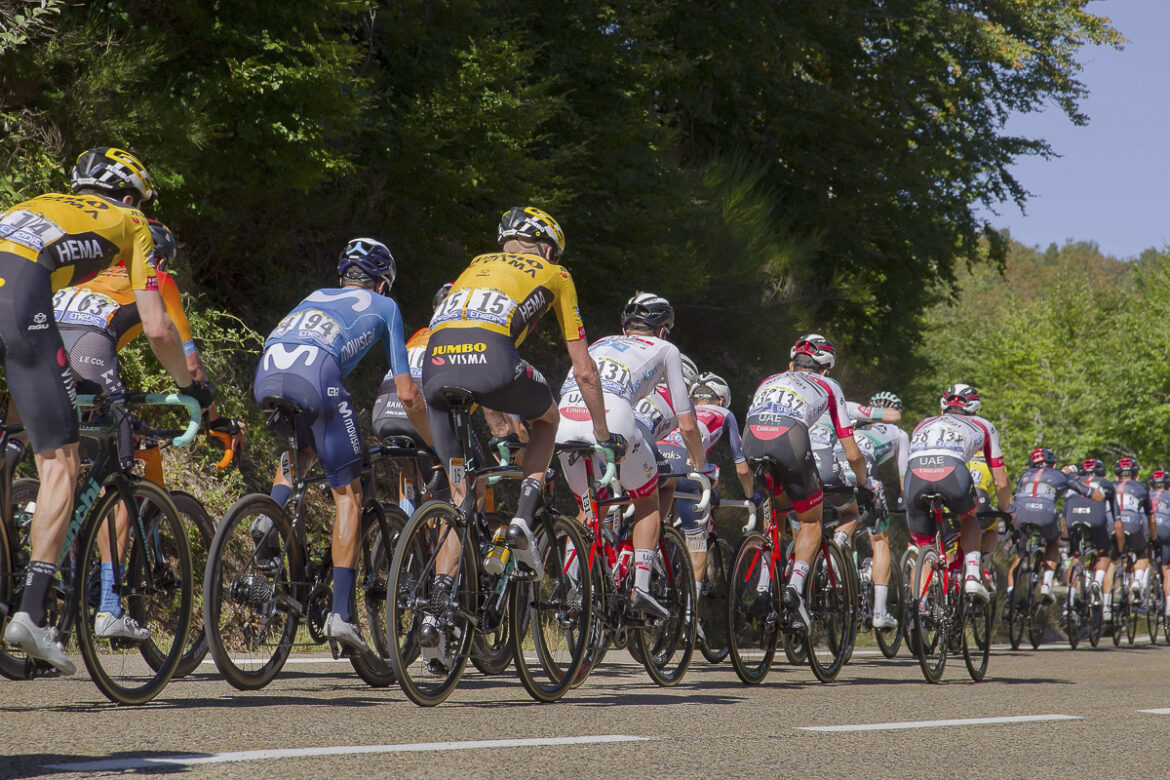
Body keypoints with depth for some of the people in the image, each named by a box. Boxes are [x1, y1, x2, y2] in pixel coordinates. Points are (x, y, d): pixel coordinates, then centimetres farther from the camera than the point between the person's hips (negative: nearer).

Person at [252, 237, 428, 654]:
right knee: (348, 494, 9)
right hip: (315, 373, -4)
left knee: (302, 449, 35)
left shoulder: (315, 296, 40)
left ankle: (272, 516, 5)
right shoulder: (384, 306, 29)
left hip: (266, 374, 4)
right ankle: (341, 614, 2)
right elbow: (407, 395, 26)